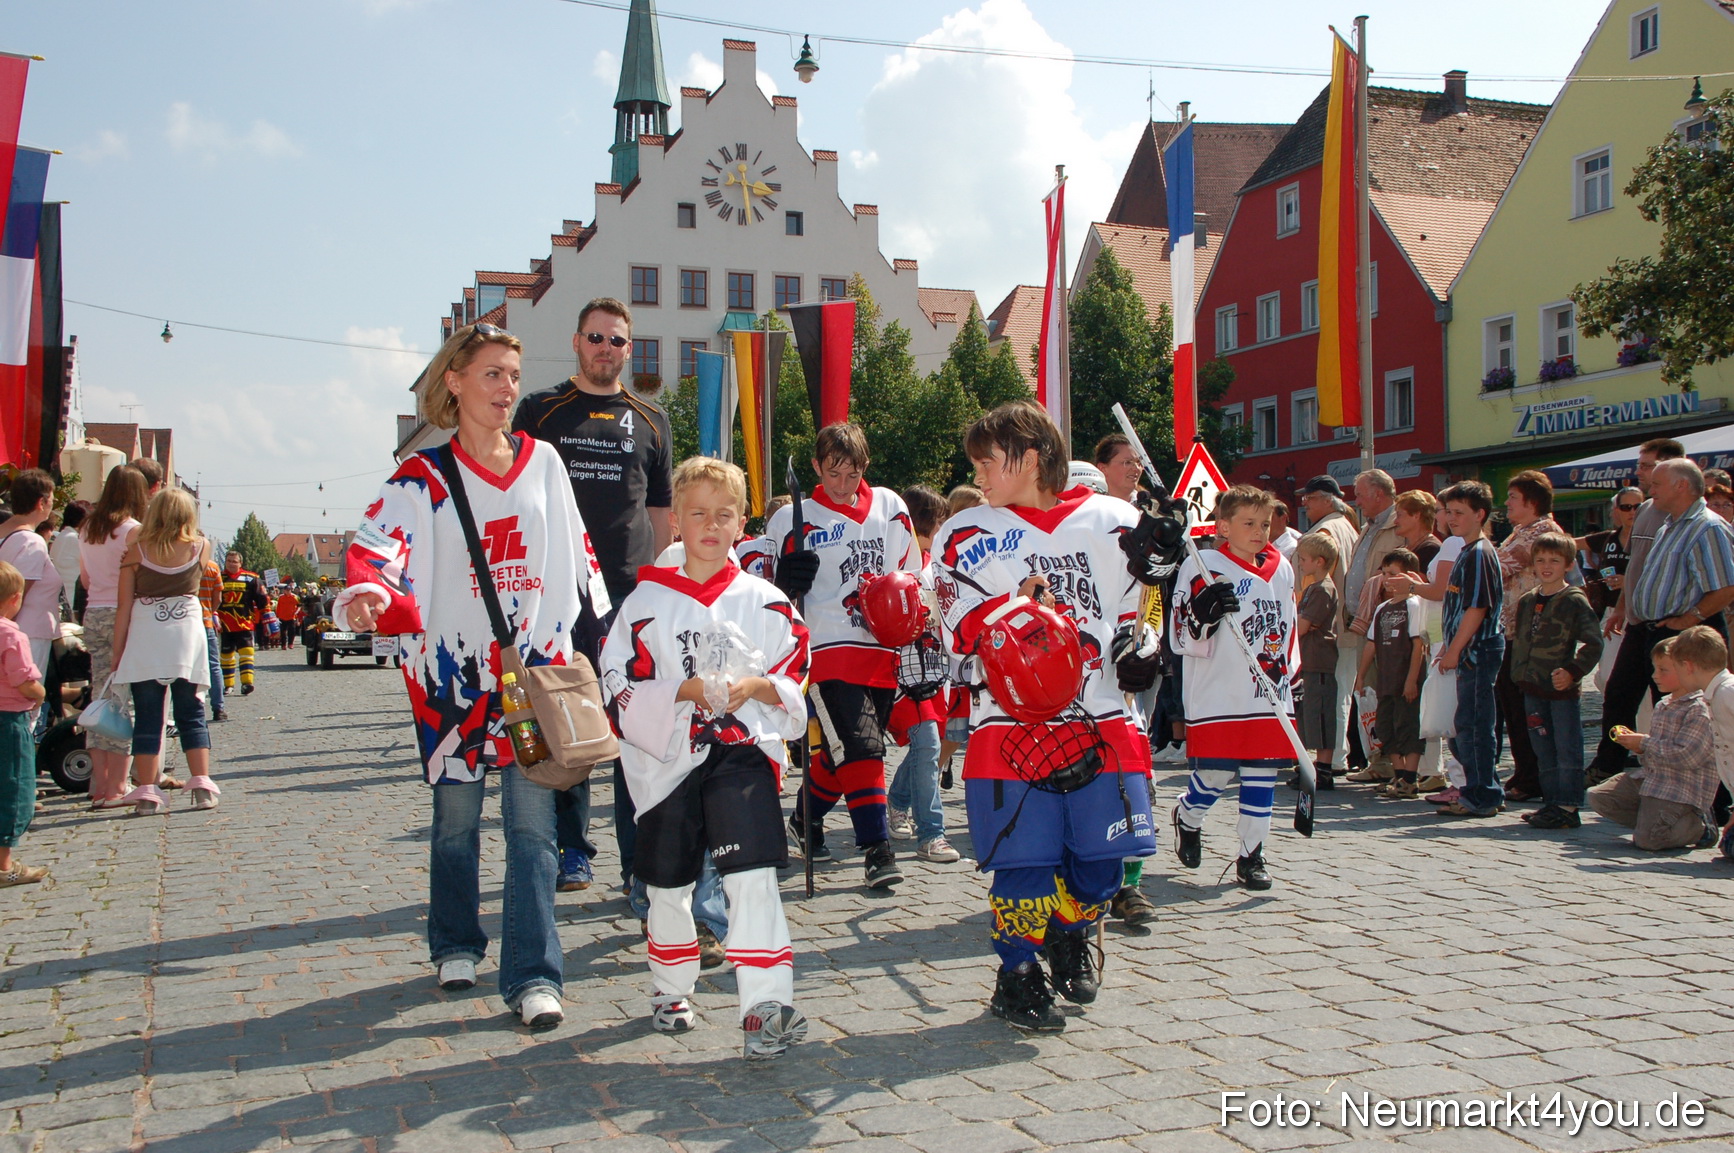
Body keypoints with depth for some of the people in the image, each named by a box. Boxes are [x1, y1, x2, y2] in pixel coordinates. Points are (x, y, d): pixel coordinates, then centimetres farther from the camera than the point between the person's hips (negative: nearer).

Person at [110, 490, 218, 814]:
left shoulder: (136, 551, -2)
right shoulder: (199, 547, 1)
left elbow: (124, 607, -2)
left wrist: (117, 653, 5)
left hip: (144, 639, -1)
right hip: (187, 634, 1)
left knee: (147, 717, 2)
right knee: (191, 713, 9)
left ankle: (146, 793, 0)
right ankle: (202, 786, 3)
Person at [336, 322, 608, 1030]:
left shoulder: (543, 463, 7)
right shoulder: (424, 478, -2)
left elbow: (575, 548, 15)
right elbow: (378, 540, -19)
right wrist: (365, 593, -40)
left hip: (536, 661, 1)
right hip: (453, 666, -1)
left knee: (532, 821, -5)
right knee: (456, 815, 11)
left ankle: (533, 976, -3)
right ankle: (456, 948, 32)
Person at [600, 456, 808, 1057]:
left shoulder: (765, 601, 5)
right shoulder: (645, 602, 4)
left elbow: (797, 681, 5)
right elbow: (622, 687, -2)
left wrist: (757, 687, -15)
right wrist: (685, 690, -17)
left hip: (744, 751, -1)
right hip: (668, 759, 2)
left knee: (753, 876, -15)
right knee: (667, 885, 13)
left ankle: (766, 1005, -13)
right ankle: (671, 992, 35)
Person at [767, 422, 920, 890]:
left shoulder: (890, 508, 12)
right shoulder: (794, 520, 4)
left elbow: (912, 575, 17)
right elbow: (772, 592, 7)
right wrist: (786, 579, -15)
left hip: (883, 651, 4)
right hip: (832, 649, -4)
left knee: (844, 749, 13)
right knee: (861, 746, -17)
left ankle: (806, 819, 36)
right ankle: (878, 850, -13)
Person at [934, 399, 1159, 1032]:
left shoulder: (1113, 523, 6)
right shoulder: (965, 534, 4)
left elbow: (1140, 604, 16)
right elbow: (966, 632, -4)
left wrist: (1140, 644, -3)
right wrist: (1018, 608, -22)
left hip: (1101, 724, 1)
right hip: (1011, 728, -1)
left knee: (1103, 854, 2)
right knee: (1024, 859, -3)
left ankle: (1069, 938, 34)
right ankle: (1018, 976, 20)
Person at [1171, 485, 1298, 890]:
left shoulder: (1282, 569, 13)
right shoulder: (1202, 568, -6)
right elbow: (1184, 639, -9)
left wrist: (1291, 674, 18)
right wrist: (1205, 615, -27)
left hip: (1271, 697, 5)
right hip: (1218, 699, -5)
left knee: (1262, 779, 6)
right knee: (1215, 774, -2)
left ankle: (1251, 856, 17)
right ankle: (1187, 819, 29)